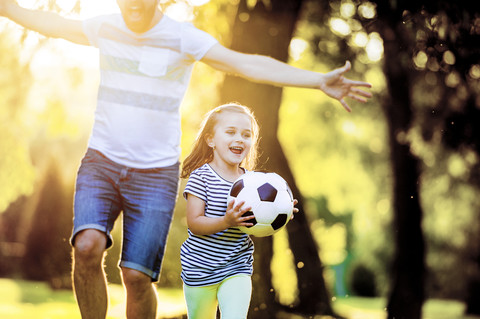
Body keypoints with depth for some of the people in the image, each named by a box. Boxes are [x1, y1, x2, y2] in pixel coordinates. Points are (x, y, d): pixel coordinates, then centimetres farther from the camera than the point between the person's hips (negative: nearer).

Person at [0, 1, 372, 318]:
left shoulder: (183, 38, -8)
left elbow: (248, 64, -16)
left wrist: (320, 80, -24)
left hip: (156, 172, -2)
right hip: (101, 162, 3)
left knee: (137, 276, -10)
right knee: (87, 247, -22)